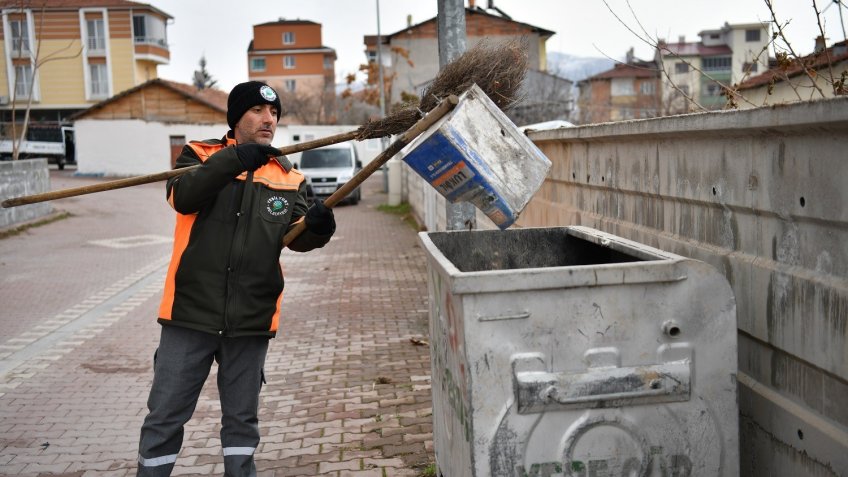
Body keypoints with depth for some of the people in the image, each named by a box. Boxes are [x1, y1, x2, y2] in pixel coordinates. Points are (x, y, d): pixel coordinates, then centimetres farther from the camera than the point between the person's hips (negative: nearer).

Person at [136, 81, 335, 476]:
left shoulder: (289, 178, 8)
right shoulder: (200, 155, 2)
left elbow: (295, 236, -4)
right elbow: (182, 197, -18)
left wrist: (315, 226, -26)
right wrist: (232, 160, -28)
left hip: (250, 318, 2)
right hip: (191, 311, -2)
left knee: (242, 418, 16)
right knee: (165, 415, 9)